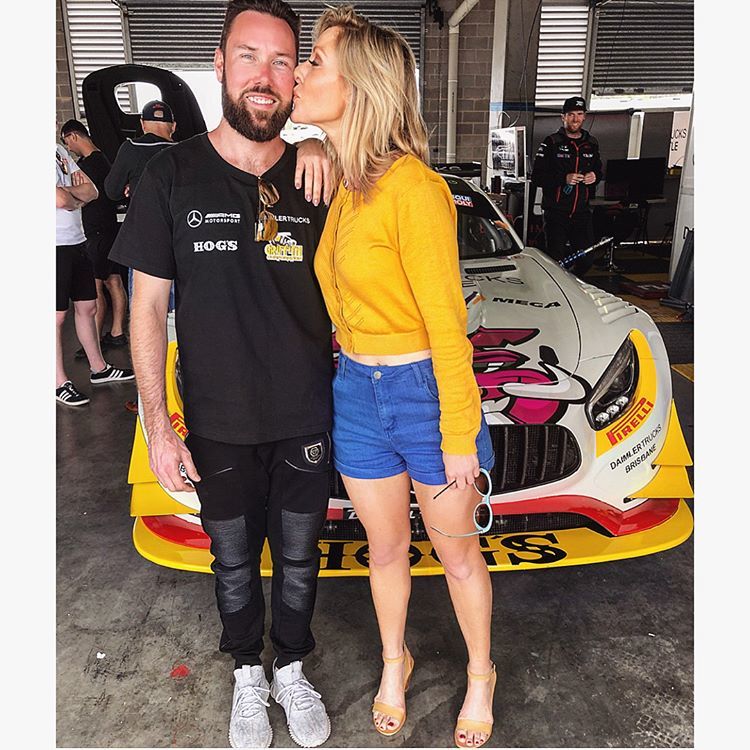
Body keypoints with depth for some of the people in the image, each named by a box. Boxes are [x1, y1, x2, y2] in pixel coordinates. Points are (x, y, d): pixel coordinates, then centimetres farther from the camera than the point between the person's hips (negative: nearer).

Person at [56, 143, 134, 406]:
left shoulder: (60, 150, 12)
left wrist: (68, 192, -11)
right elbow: (60, 199, -24)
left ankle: (99, 368, 29)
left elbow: (92, 191, 7)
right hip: (57, 246, -8)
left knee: (87, 307, 15)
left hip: (76, 242, 8)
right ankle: (60, 383, 11)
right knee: (57, 315, 0)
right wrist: (77, 197, -2)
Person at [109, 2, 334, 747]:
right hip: (219, 426, -1)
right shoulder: (172, 174, -6)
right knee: (234, 563, 18)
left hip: (307, 419, 1)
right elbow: (148, 306, -5)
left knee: (298, 558, 18)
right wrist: (157, 425, -9)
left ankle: (292, 671, 45)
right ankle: (248, 676, 45)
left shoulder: (315, 177, -3)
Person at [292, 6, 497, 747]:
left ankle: (480, 677, 43)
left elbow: (447, 324, -19)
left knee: (456, 553, 16)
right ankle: (394, 663, 48)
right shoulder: (340, 183, 4)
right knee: (384, 548, 22)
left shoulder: (413, 187, -20)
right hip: (356, 391, 6)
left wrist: (459, 439, -14)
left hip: (426, 392, -6)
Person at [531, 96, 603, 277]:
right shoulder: (551, 143, -3)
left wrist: (595, 176, 2)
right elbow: (536, 176, -9)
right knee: (555, 259, -5)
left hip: (582, 212, 5)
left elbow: (598, 170, 26)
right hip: (556, 212, -4)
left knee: (587, 259, 3)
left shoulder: (591, 144, 12)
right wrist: (564, 178, -20)